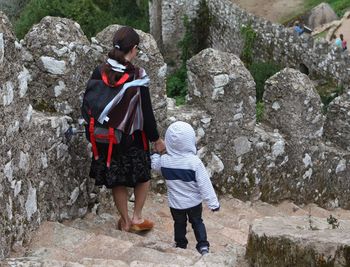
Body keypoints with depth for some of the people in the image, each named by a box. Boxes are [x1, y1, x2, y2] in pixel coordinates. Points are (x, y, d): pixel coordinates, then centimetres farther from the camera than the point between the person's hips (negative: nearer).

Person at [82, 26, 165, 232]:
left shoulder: (99, 72, -7)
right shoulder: (138, 77, -18)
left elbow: (87, 104, 1)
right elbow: (146, 112, -13)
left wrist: (94, 130, 16)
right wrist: (156, 139, -1)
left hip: (105, 139, 4)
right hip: (132, 139, -3)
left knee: (117, 181, 17)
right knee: (143, 175, 20)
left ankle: (125, 221, 27)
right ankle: (137, 217, 21)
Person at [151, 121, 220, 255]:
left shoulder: (163, 160, -17)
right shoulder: (195, 161, -26)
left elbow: (154, 165, 9)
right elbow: (205, 184, -20)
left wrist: (155, 154, 30)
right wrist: (213, 203, -11)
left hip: (175, 203, 2)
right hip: (194, 202, -2)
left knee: (179, 224, 24)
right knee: (197, 222, 22)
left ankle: (181, 245, 37)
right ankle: (203, 245, 18)